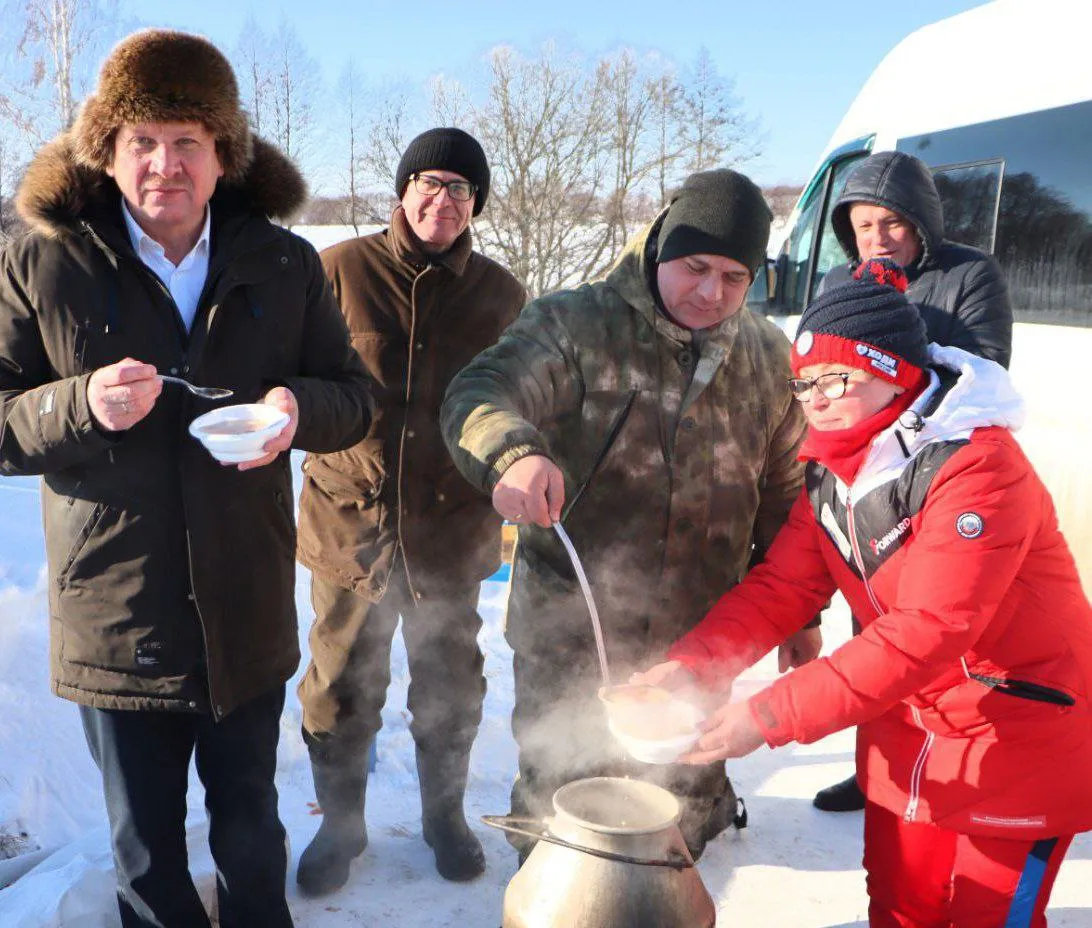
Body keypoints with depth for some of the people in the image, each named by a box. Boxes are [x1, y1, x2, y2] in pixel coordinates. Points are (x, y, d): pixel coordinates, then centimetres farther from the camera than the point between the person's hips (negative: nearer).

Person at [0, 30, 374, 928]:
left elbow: (354, 396, 4)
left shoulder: (286, 265, 1)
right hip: (115, 620, -1)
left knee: (251, 829, 21)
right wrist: (83, 404, -23)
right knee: (146, 850, 18)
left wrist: (298, 407, -19)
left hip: (249, 618, 2)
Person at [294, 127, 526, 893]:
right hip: (351, 520, -1)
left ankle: (446, 814, 40)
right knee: (343, 683, 12)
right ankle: (340, 823, 36)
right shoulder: (341, 270, -6)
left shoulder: (500, 293, 2)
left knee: (449, 683, 17)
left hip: (453, 523, 2)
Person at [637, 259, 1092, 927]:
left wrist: (773, 714, -36)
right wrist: (692, 663, -22)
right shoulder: (834, 469, -1)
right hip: (907, 733, 7)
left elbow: (926, 633, -34)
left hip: (1016, 739, -6)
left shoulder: (979, 469, -26)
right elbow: (783, 584, -6)